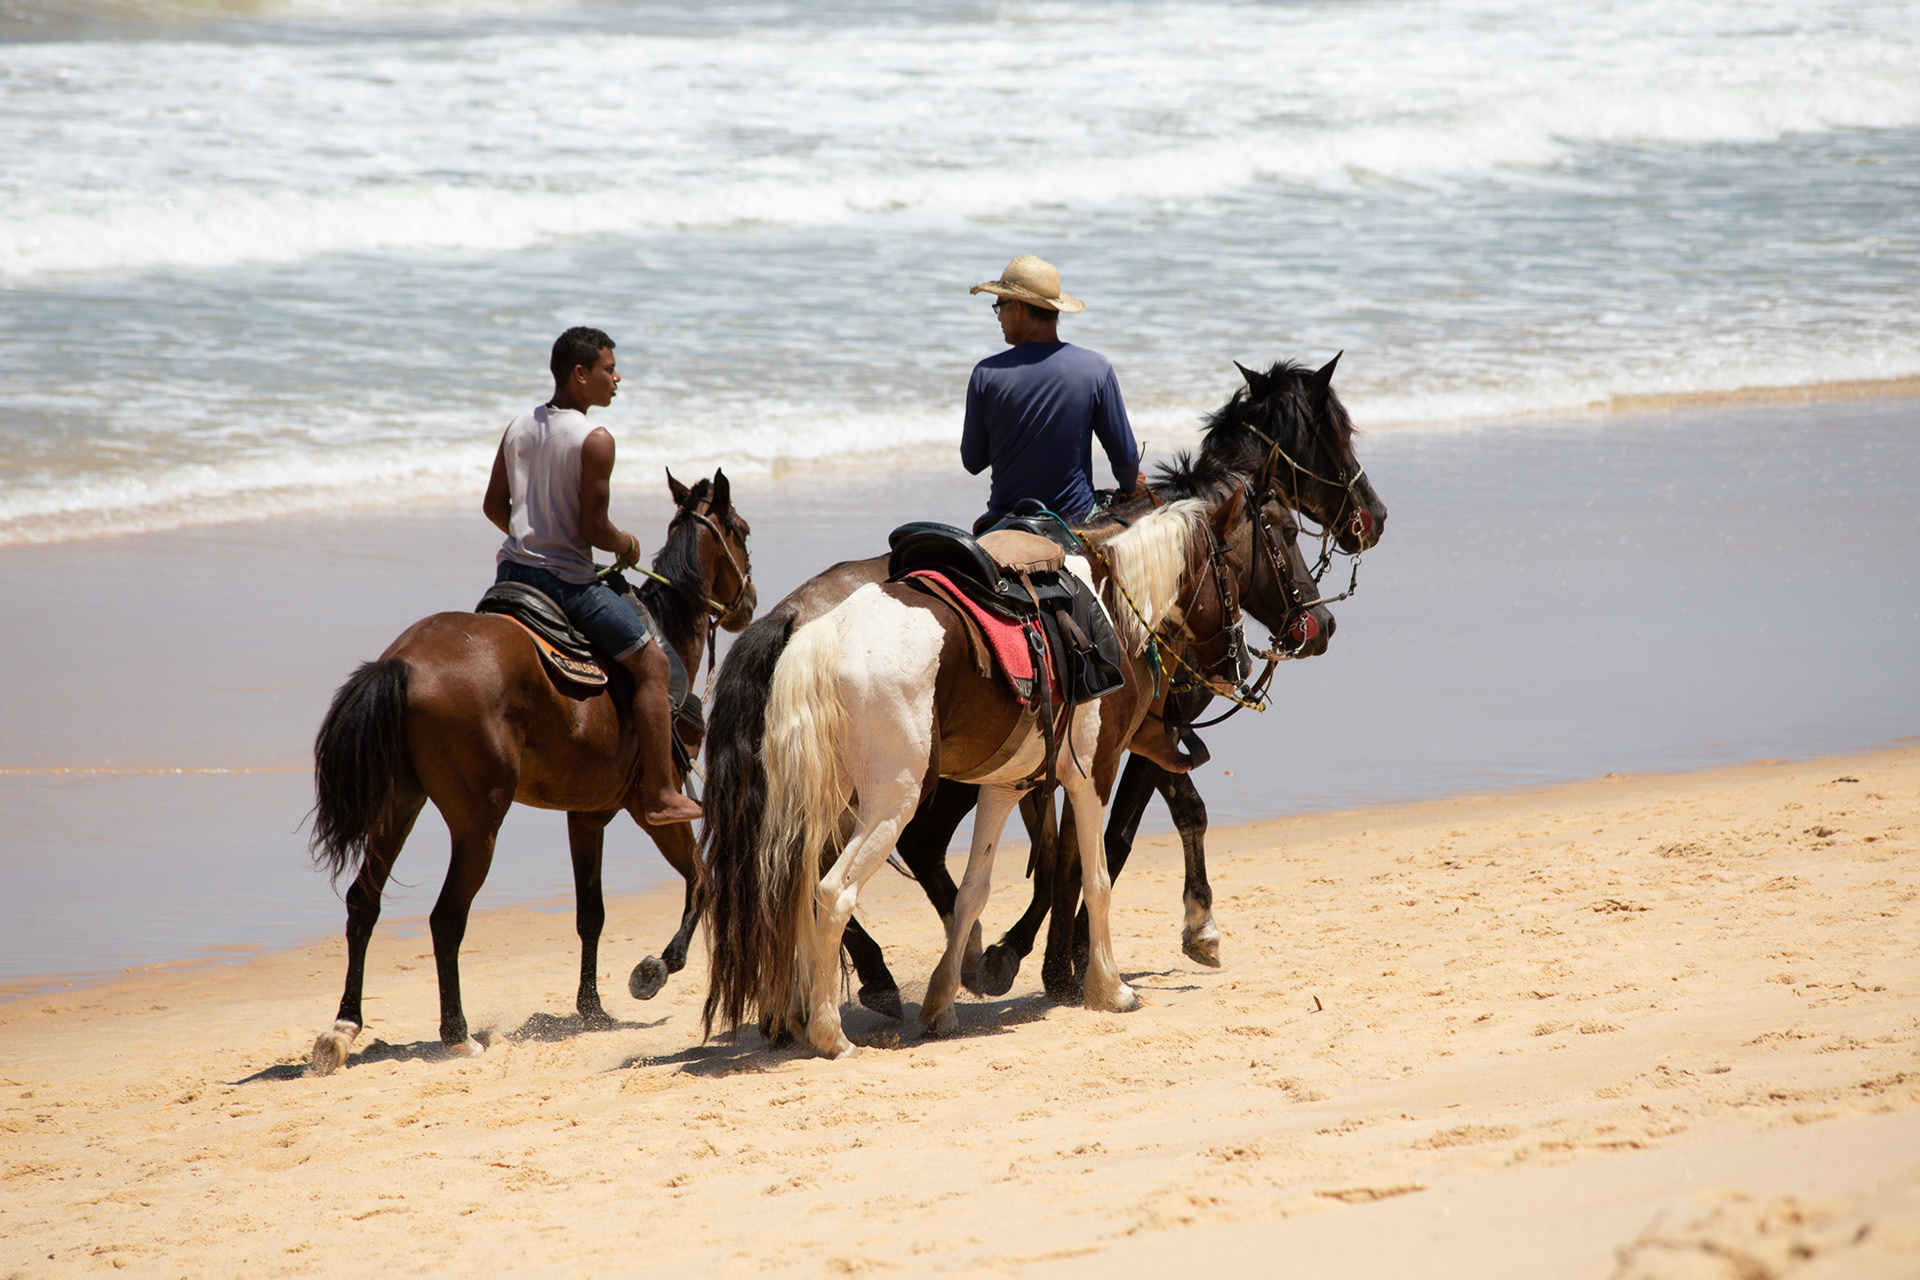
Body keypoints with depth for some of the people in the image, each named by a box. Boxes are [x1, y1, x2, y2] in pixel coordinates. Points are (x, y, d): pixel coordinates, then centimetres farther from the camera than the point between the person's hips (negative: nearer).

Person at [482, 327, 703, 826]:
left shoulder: (518, 427, 7)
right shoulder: (595, 441, -15)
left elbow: (494, 506, 13)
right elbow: (593, 528, -17)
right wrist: (625, 544, 3)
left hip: (511, 571, 7)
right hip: (566, 579, -7)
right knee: (651, 662, 1)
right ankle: (659, 795, -3)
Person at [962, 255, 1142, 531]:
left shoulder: (986, 374, -9)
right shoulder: (1095, 368, -8)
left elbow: (972, 462, 2)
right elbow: (1125, 456, 0)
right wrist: (1129, 487, 23)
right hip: (1076, 516, 0)